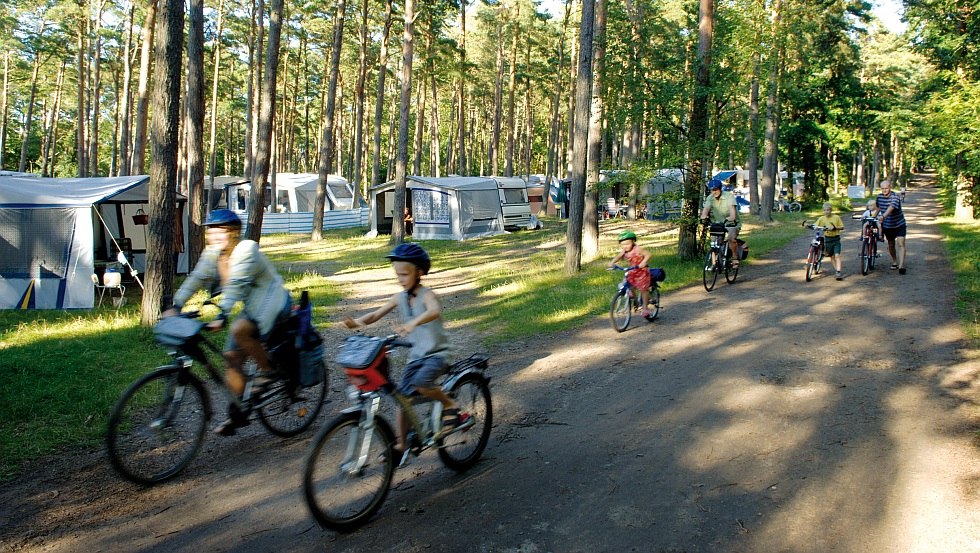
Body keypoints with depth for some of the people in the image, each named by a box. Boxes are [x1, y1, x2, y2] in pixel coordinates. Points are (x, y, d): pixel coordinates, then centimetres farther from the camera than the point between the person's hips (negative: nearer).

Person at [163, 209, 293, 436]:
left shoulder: (246, 249, -21)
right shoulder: (212, 254, 2)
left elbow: (237, 285, -32)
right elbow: (196, 279, -3)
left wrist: (222, 315, -41)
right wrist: (175, 306, -15)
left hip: (272, 301, -8)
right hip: (252, 307, 8)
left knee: (239, 330, -34)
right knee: (232, 356, 1)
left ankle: (267, 370, -11)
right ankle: (237, 413, 12)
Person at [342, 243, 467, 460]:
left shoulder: (427, 295, -15)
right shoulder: (400, 298, 4)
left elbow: (435, 312, -38)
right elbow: (376, 314, 3)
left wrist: (413, 322, -57)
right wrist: (357, 321, -19)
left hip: (436, 354, -6)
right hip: (415, 356, 7)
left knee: (421, 383, -33)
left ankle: (451, 406, -8)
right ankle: (401, 445, 17)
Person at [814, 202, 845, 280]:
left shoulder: (836, 217, -6)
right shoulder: (821, 218, -1)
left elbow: (842, 227, -4)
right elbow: (815, 225, -4)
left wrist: (835, 228, -22)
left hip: (836, 239, -3)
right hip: (827, 239, 3)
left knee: (837, 255, -13)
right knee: (832, 256, 11)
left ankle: (838, 272, -17)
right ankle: (837, 269, 24)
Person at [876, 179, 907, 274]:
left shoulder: (895, 197, -21)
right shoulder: (879, 197, -4)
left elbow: (891, 207, -39)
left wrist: (883, 216, -54)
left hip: (899, 224, -5)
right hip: (887, 225, 5)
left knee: (900, 243, -15)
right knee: (891, 245, 14)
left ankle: (901, 265, -19)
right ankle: (894, 262, 32)